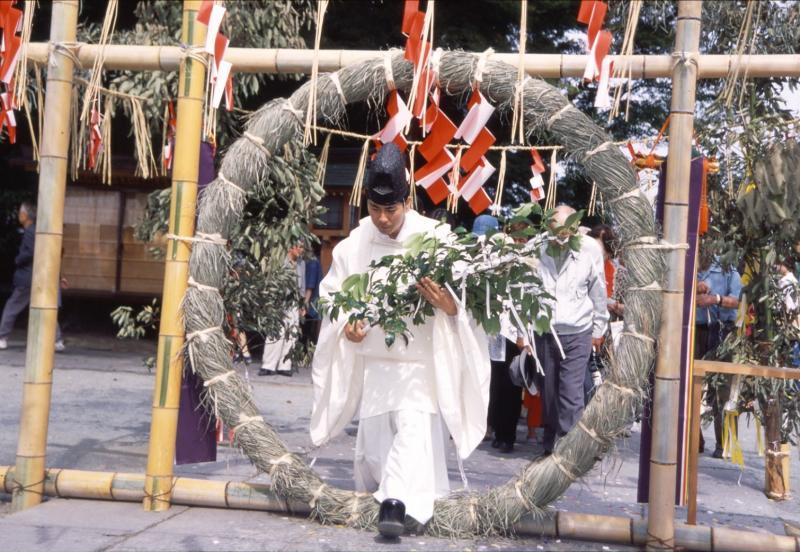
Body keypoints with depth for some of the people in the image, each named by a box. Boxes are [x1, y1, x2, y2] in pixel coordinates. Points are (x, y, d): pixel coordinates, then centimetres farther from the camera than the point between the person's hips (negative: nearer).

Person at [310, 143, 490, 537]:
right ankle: (371, 495, 35)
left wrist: (449, 305, -30)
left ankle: (395, 503, -18)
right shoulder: (353, 246, -3)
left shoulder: (435, 239, -13)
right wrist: (345, 324, -8)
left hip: (420, 358, -3)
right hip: (372, 357, 3)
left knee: (414, 426, -18)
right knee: (373, 432, 12)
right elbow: (331, 292, 10)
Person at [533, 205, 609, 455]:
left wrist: (598, 330, 6)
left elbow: (598, 292, 0)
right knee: (548, 392, 12)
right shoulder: (537, 249, -10)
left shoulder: (589, 250, -11)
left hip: (577, 334, -2)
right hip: (544, 332, 2)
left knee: (571, 394, -8)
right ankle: (551, 445, 27)